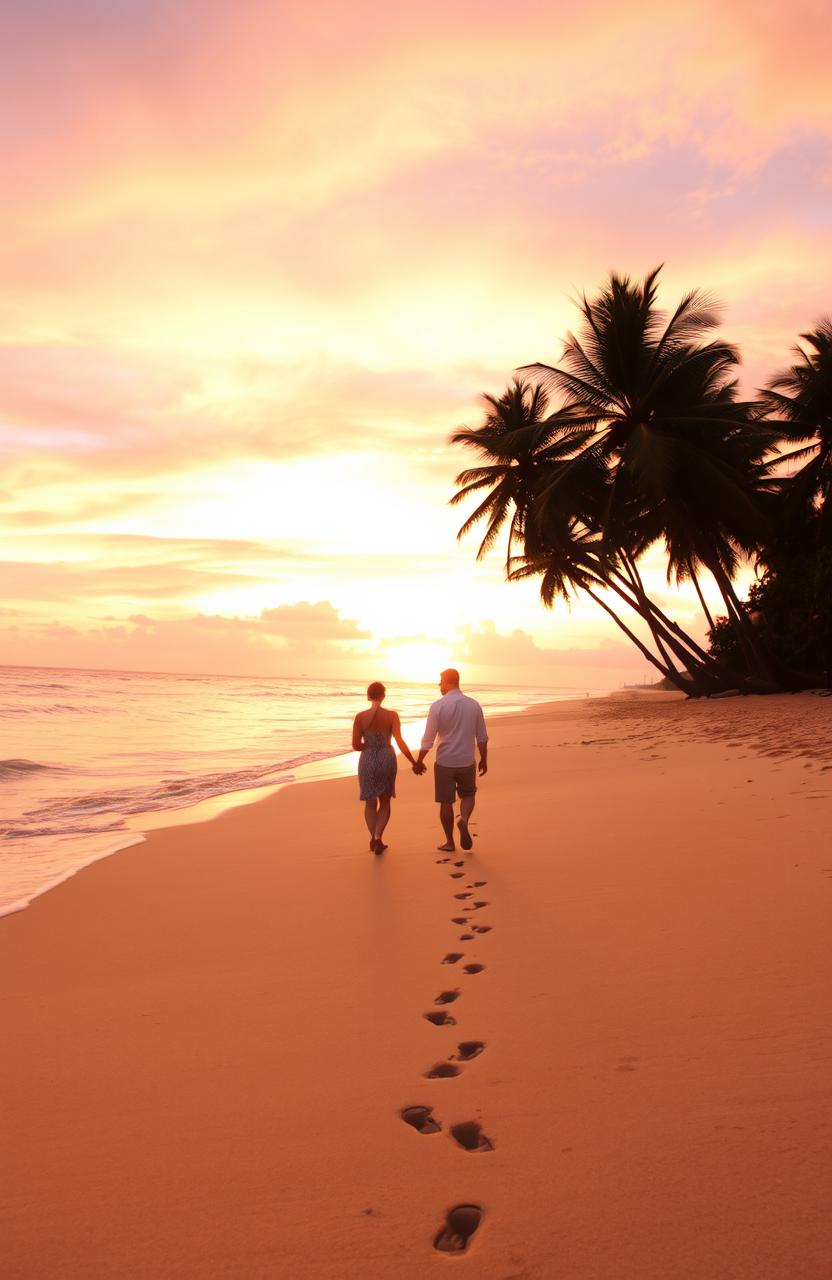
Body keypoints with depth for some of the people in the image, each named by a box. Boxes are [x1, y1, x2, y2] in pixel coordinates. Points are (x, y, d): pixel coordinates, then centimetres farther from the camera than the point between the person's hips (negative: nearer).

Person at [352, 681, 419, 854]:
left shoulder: (360, 717, -7)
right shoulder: (392, 715, -9)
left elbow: (356, 746, -6)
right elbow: (400, 742, -16)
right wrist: (414, 762, -9)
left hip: (367, 761, 0)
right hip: (387, 759, 0)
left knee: (370, 803, 18)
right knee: (385, 802, 17)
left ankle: (374, 839, 8)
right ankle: (378, 837, 0)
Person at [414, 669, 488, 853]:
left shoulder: (438, 706, -11)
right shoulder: (474, 705, -1)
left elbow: (428, 739, -9)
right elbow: (482, 737, 4)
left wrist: (419, 761, 3)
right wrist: (484, 759, 16)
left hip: (444, 762, -2)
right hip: (467, 762, 2)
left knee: (446, 802, 10)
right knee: (468, 795, 21)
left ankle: (450, 842, 17)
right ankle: (464, 819, -7)